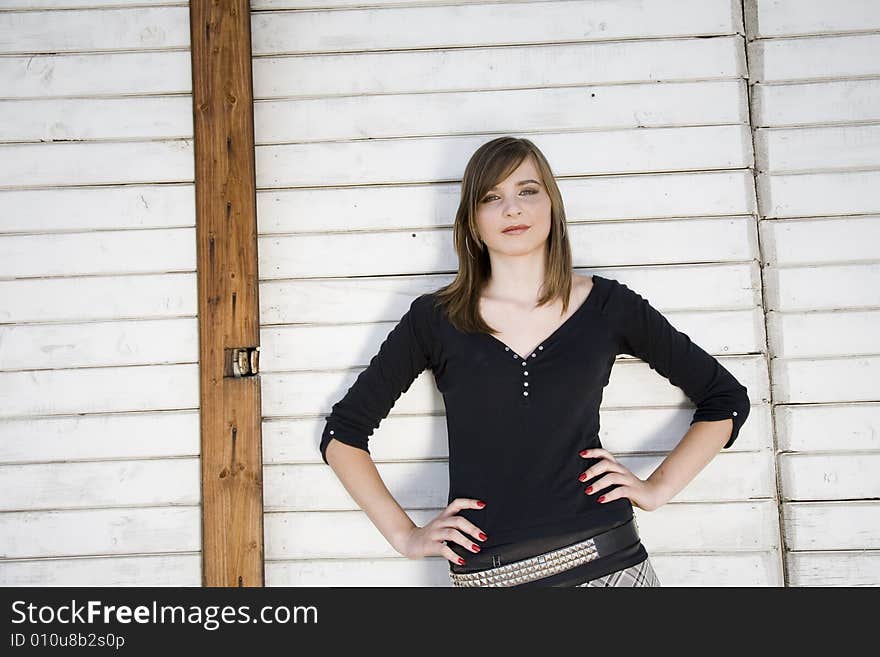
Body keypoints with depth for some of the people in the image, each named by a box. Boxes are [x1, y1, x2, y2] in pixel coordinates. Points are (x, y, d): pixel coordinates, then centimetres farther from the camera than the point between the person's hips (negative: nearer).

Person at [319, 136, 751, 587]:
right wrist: (405, 536, -1)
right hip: (485, 574, 0)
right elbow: (342, 434, 6)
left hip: (606, 562, 0)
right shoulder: (435, 319, -1)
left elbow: (726, 399, 10)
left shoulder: (607, 305, 0)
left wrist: (658, 488, 1)